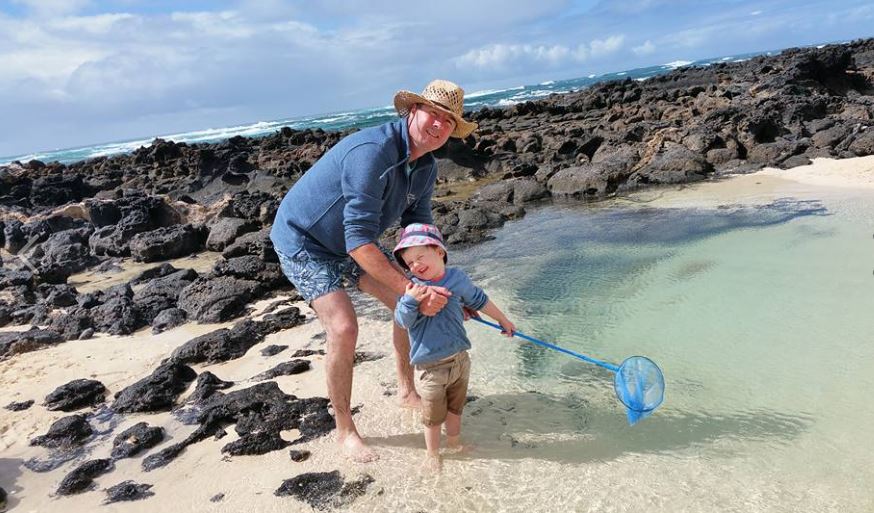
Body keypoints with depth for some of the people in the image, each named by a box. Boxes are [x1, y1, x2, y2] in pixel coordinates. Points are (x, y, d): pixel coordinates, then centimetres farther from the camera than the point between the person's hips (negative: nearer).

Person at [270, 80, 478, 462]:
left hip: (352, 241, 8)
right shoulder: (372, 152, -34)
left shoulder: (427, 166, -5)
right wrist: (413, 288, -39)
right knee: (343, 327, -21)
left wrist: (437, 287, -10)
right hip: (303, 241, -8)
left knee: (411, 306, 6)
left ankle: (406, 391, 26)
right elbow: (359, 242, -38)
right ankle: (344, 430, 1)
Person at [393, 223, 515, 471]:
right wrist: (410, 301, -43)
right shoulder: (413, 288, -15)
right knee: (433, 417, 12)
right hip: (431, 368, -4)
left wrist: (504, 321, 23)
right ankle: (432, 453, 35)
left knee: (455, 408, 25)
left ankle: (454, 442, 48)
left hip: (460, 360, 4)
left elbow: (480, 301, 12)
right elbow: (403, 321, -23)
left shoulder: (458, 278, -4)